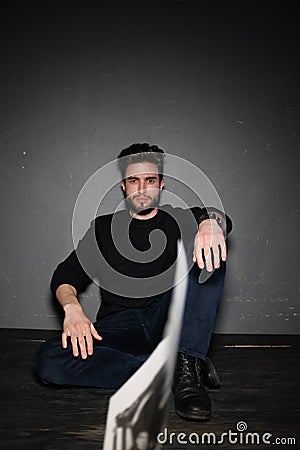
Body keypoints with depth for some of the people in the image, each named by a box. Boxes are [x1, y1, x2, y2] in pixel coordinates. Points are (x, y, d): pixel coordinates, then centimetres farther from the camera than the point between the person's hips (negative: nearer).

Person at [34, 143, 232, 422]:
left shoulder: (180, 220, 17)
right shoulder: (104, 227, 19)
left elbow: (221, 220, -5)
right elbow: (65, 275, 10)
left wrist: (210, 222, -32)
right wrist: (72, 307, -14)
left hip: (169, 322, 0)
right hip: (120, 325, 1)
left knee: (209, 250, -20)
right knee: (48, 360, -27)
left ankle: (187, 365, -30)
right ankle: (171, 371, -26)